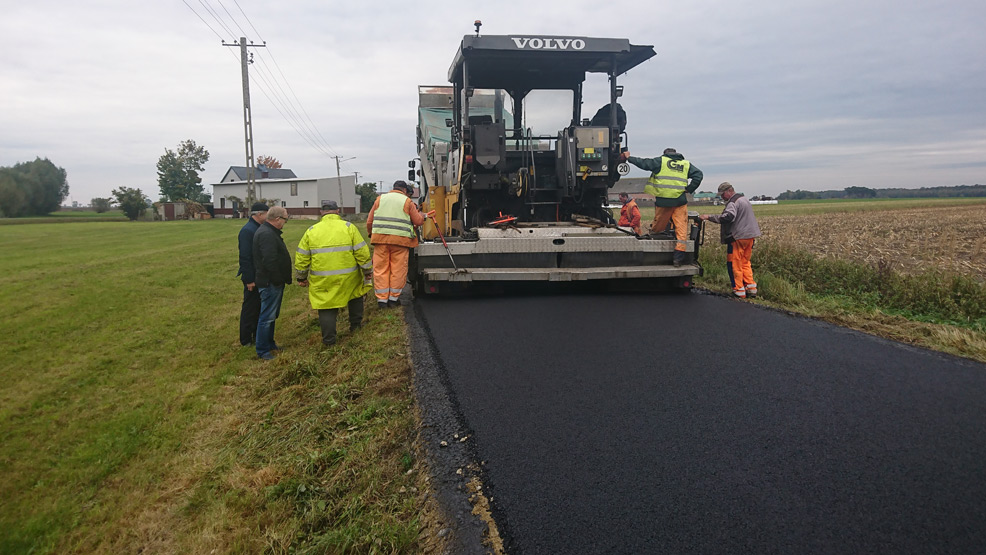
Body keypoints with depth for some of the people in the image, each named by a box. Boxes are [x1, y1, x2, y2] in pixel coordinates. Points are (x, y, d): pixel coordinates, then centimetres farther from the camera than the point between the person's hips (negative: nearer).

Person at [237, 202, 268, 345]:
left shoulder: (260, 228, 10)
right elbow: (244, 257, -22)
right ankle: (246, 340, 12)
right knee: (250, 308, 1)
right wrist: (249, 279, -22)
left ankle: (258, 336, 30)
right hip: (253, 277, -9)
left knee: (259, 307, 18)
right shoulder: (247, 231, -19)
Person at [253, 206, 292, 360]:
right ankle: (262, 351, 4)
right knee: (267, 317, -3)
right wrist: (279, 280, -20)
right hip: (270, 283, -11)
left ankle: (269, 343, 32)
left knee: (272, 315, 20)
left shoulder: (270, 232, 15)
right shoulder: (267, 234, -21)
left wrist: (281, 279, 19)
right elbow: (270, 261, -28)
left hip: (273, 283, 11)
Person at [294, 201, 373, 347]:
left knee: (326, 308, 9)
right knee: (357, 292, 27)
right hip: (348, 278, 0)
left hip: (322, 281, 0)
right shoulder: (349, 227, -2)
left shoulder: (311, 231, 3)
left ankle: (328, 340, 13)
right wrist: (367, 270, 7)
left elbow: (301, 257, 5)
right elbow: (362, 252, -4)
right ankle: (355, 324, 33)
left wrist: (301, 277, 16)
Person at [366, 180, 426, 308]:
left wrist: (371, 234, 31)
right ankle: (393, 298, 10)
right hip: (400, 240, -2)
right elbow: (418, 221, 8)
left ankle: (382, 299, 8)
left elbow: (369, 221, 14)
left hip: (380, 238, 3)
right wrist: (421, 214, 29)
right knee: (398, 269, 6)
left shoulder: (380, 199, 15)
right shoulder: (407, 201, 7)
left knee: (380, 269, 6)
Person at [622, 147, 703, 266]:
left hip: (663, 201, -1)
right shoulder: (686, 164, 15)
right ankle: (679, 256, -6)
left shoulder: (661, 161, 6)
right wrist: (689, 190, 8)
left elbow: (644, 163, 3)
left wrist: (629, 158, 14)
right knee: (681, 228, 0)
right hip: (680, 201, 1)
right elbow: (698, 174, 7)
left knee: (658, 226, 14)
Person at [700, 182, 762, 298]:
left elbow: (727, 217, -29)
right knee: (745, 263, 17)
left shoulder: (733, 202, -13)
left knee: (734, 264, -2)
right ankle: (751, 288, 12)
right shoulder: (744, 199, 20)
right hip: (750, 236, 10)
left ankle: (739, 290, -1)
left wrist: (709, 217, -26)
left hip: (738, 237, -10)